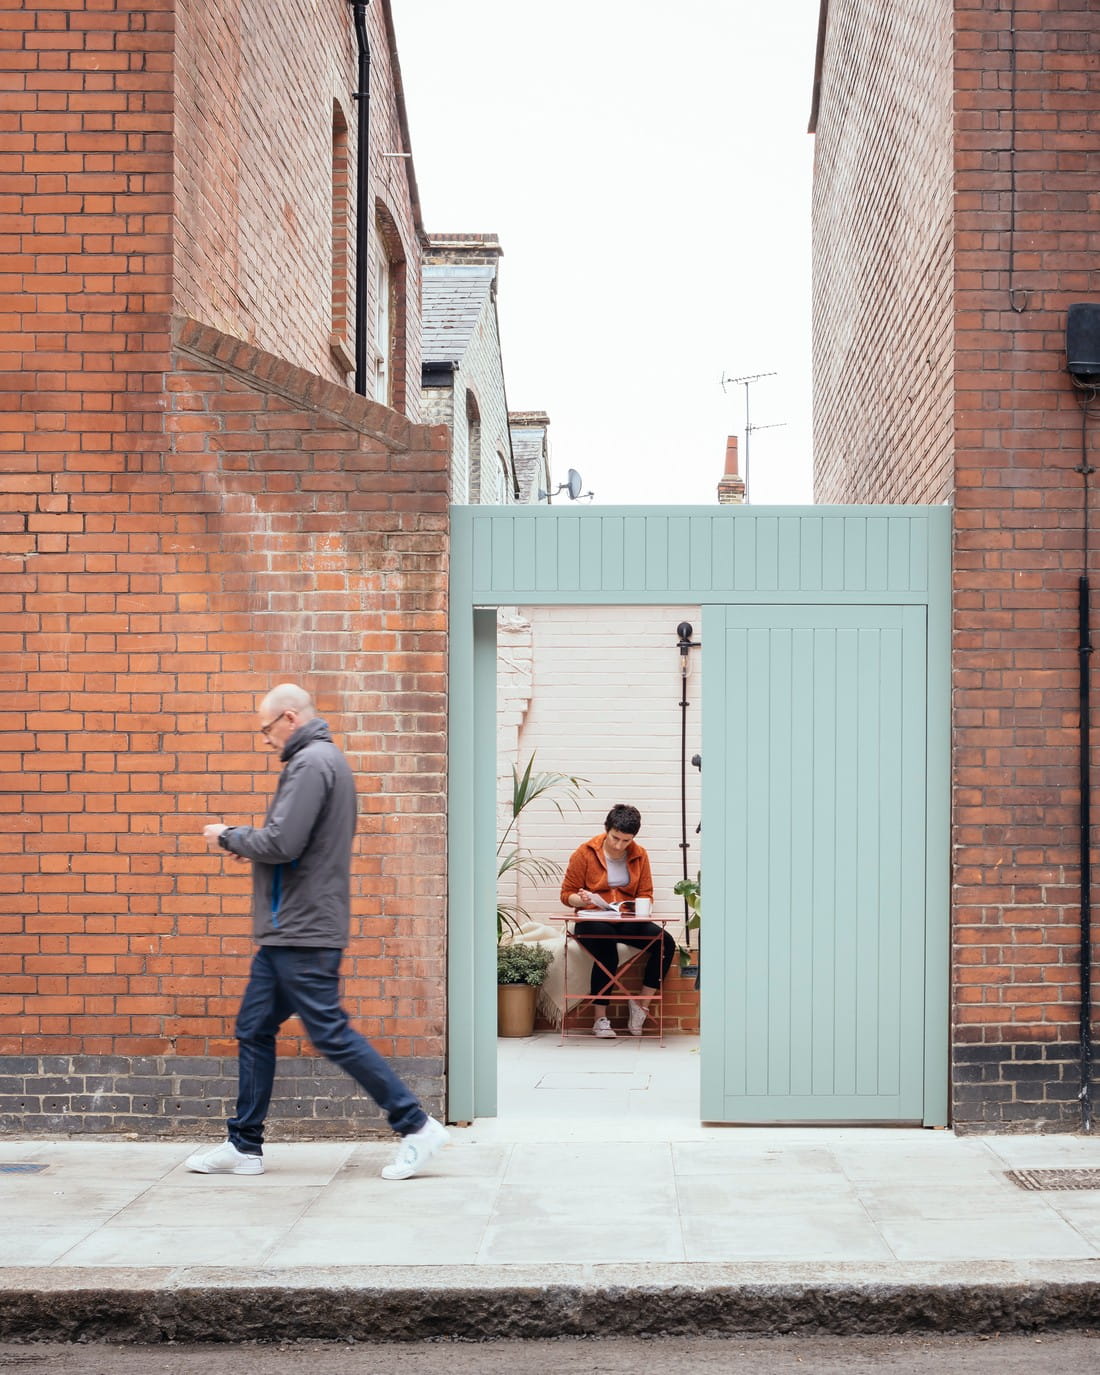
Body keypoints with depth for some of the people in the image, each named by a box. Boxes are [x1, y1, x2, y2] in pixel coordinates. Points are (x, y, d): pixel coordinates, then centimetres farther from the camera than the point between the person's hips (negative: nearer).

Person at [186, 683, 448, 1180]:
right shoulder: (328, 759, 17)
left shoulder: (311, 763, -16)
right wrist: (247, 841, 11)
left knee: (331, 1035, -6)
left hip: (304, 933, -11)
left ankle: (417, 1127, 0)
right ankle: (244, 1147, 18)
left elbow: (281, 844, -23)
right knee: (254, 1031, 12)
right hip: (286, 932, 11)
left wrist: (230, 836, -7)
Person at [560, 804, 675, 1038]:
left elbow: (645, 895, 8)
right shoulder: (585, 854, -3)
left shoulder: (639, 855, 6)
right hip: (593, 921, -4)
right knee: (607, 954, -36)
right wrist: (583, 900, -23)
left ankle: (642, 1004, -11)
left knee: (665, 942, -22)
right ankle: (600, 1020, -22)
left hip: (627, 922, 4)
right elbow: (567, 894, 0)